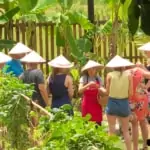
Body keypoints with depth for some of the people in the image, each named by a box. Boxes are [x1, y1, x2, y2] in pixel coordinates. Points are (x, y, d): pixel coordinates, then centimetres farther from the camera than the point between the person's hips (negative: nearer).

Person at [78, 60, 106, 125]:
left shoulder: (98, 78, 7)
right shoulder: (83, 78, -2)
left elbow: (101, 89, 3)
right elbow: (80, 90, -13)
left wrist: (106, 91, -19)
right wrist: (88, 85, -27)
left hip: (96, 104, 2)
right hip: (87, 104, -2)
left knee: (98, 123, -1)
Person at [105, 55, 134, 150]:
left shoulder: (110, 75, -5)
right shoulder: (128, 76, -3)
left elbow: (107, 91, -5)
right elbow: (130, 93, -4)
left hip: (112, 103, -1)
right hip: (124, 103, 1)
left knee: (112, 130, 7)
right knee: (126, 131, 13)